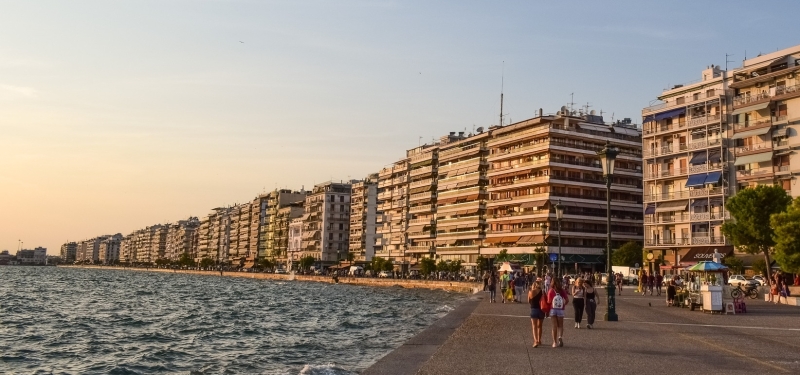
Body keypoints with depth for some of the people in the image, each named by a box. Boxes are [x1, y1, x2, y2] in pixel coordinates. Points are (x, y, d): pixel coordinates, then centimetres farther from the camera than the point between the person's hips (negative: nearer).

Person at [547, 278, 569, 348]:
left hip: (553, 310, -1)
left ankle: (555, 342, 7)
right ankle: (560, 336, -15)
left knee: (554, 326, 7)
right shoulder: (562, 291, -3)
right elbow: (567, 300, -9)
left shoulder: (551, 291, -7)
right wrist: (564, 305, 7)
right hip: (561, 310, 1)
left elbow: (549, 302, -10)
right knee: (560, 325, 13)